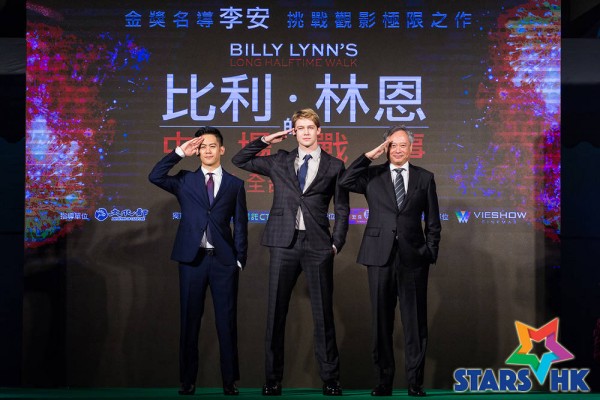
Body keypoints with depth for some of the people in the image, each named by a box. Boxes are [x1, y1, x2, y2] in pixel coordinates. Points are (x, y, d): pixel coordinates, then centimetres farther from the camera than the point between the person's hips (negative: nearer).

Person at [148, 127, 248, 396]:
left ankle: (230, 381, 9)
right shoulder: (185, 181, 9)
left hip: (224, 260, 0)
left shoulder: (235, 184, 9)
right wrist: (180, 152, -6)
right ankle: (188, 381, 13)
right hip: (192, 258, 0)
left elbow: (240, 225, 7)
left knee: (227, 321, 2)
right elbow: (155, 177, -7)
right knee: (189, 320, 5)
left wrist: (240, 259, 0)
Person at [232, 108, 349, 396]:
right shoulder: (279, 162, 12)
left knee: (323, 313, 3)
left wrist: (337, 243, -1)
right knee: (276, 311, 3)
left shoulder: (334, 166, 8)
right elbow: (239, 161, 16)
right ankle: (273, 379, 11)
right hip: (284, 243, 1)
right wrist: (265, 141, 8)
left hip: (318, 245, -1)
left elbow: (342, 209, 7)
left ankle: (330, 378, 13)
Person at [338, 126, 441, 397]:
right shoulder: (373, 175, 8)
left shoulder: (424, 178, 9)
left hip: (413, 259, 0)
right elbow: (345, 182, -9)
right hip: (380, 256, 0)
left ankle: (415, 382, 11)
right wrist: (370, 155, -7)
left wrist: (431, 253, 2)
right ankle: (384, 382, 14)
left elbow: (432, 221, 10)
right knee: (381, 321, 5)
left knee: (415, 322, 2)